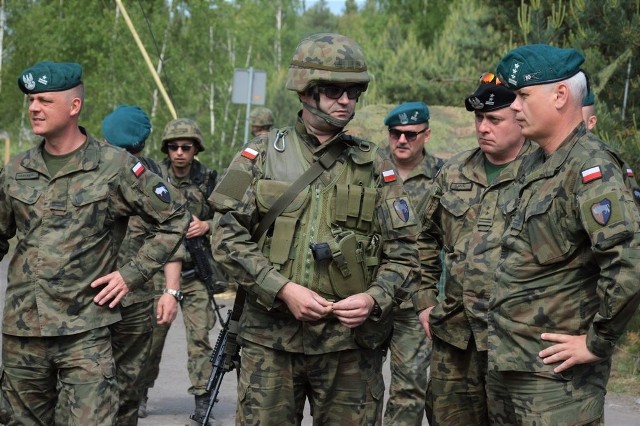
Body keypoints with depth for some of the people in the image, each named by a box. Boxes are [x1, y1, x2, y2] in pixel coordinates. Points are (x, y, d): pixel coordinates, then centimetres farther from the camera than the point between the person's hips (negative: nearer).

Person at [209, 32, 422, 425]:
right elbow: (229, 238, -1)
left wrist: (375, 298, -14)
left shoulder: (375, 167, 7)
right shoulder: (262, 157, 5)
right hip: (271, 338, -1)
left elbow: (403, 252, 6)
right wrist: (283, 289, -13)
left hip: (351, 341, 1)